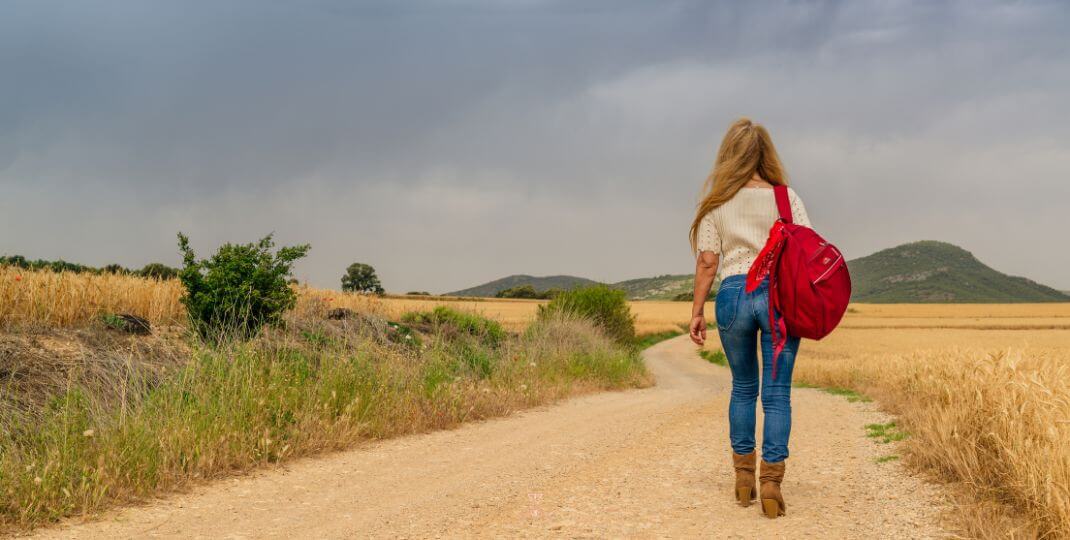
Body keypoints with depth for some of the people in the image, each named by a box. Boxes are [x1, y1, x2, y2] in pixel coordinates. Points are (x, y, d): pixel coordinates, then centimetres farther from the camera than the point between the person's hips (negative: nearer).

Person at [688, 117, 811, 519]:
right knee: (777, 392, 2)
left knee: (743, 387, 17)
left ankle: (744, 477, 21)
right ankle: (771, 481, -5)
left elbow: (707, 262, 1)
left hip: (733, 294, 1)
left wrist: (697, 311, 6)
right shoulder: (787, 198, 4)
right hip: (780, 294, -1)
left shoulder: (717, 203, 5)